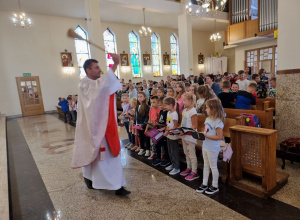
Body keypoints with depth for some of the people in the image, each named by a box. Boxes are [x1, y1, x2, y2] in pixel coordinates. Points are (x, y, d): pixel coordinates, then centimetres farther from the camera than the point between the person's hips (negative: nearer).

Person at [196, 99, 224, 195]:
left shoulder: (218, 121, -21)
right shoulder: (208, 119, 5)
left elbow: (219, 137, -22)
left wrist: (206, 136, -25)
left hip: (213, 148, -8)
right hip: (205, 146, 8)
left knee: (213, 167, 7)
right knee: (206, 165, 18)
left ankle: (215, 186, 25)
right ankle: (204, 184, 32)